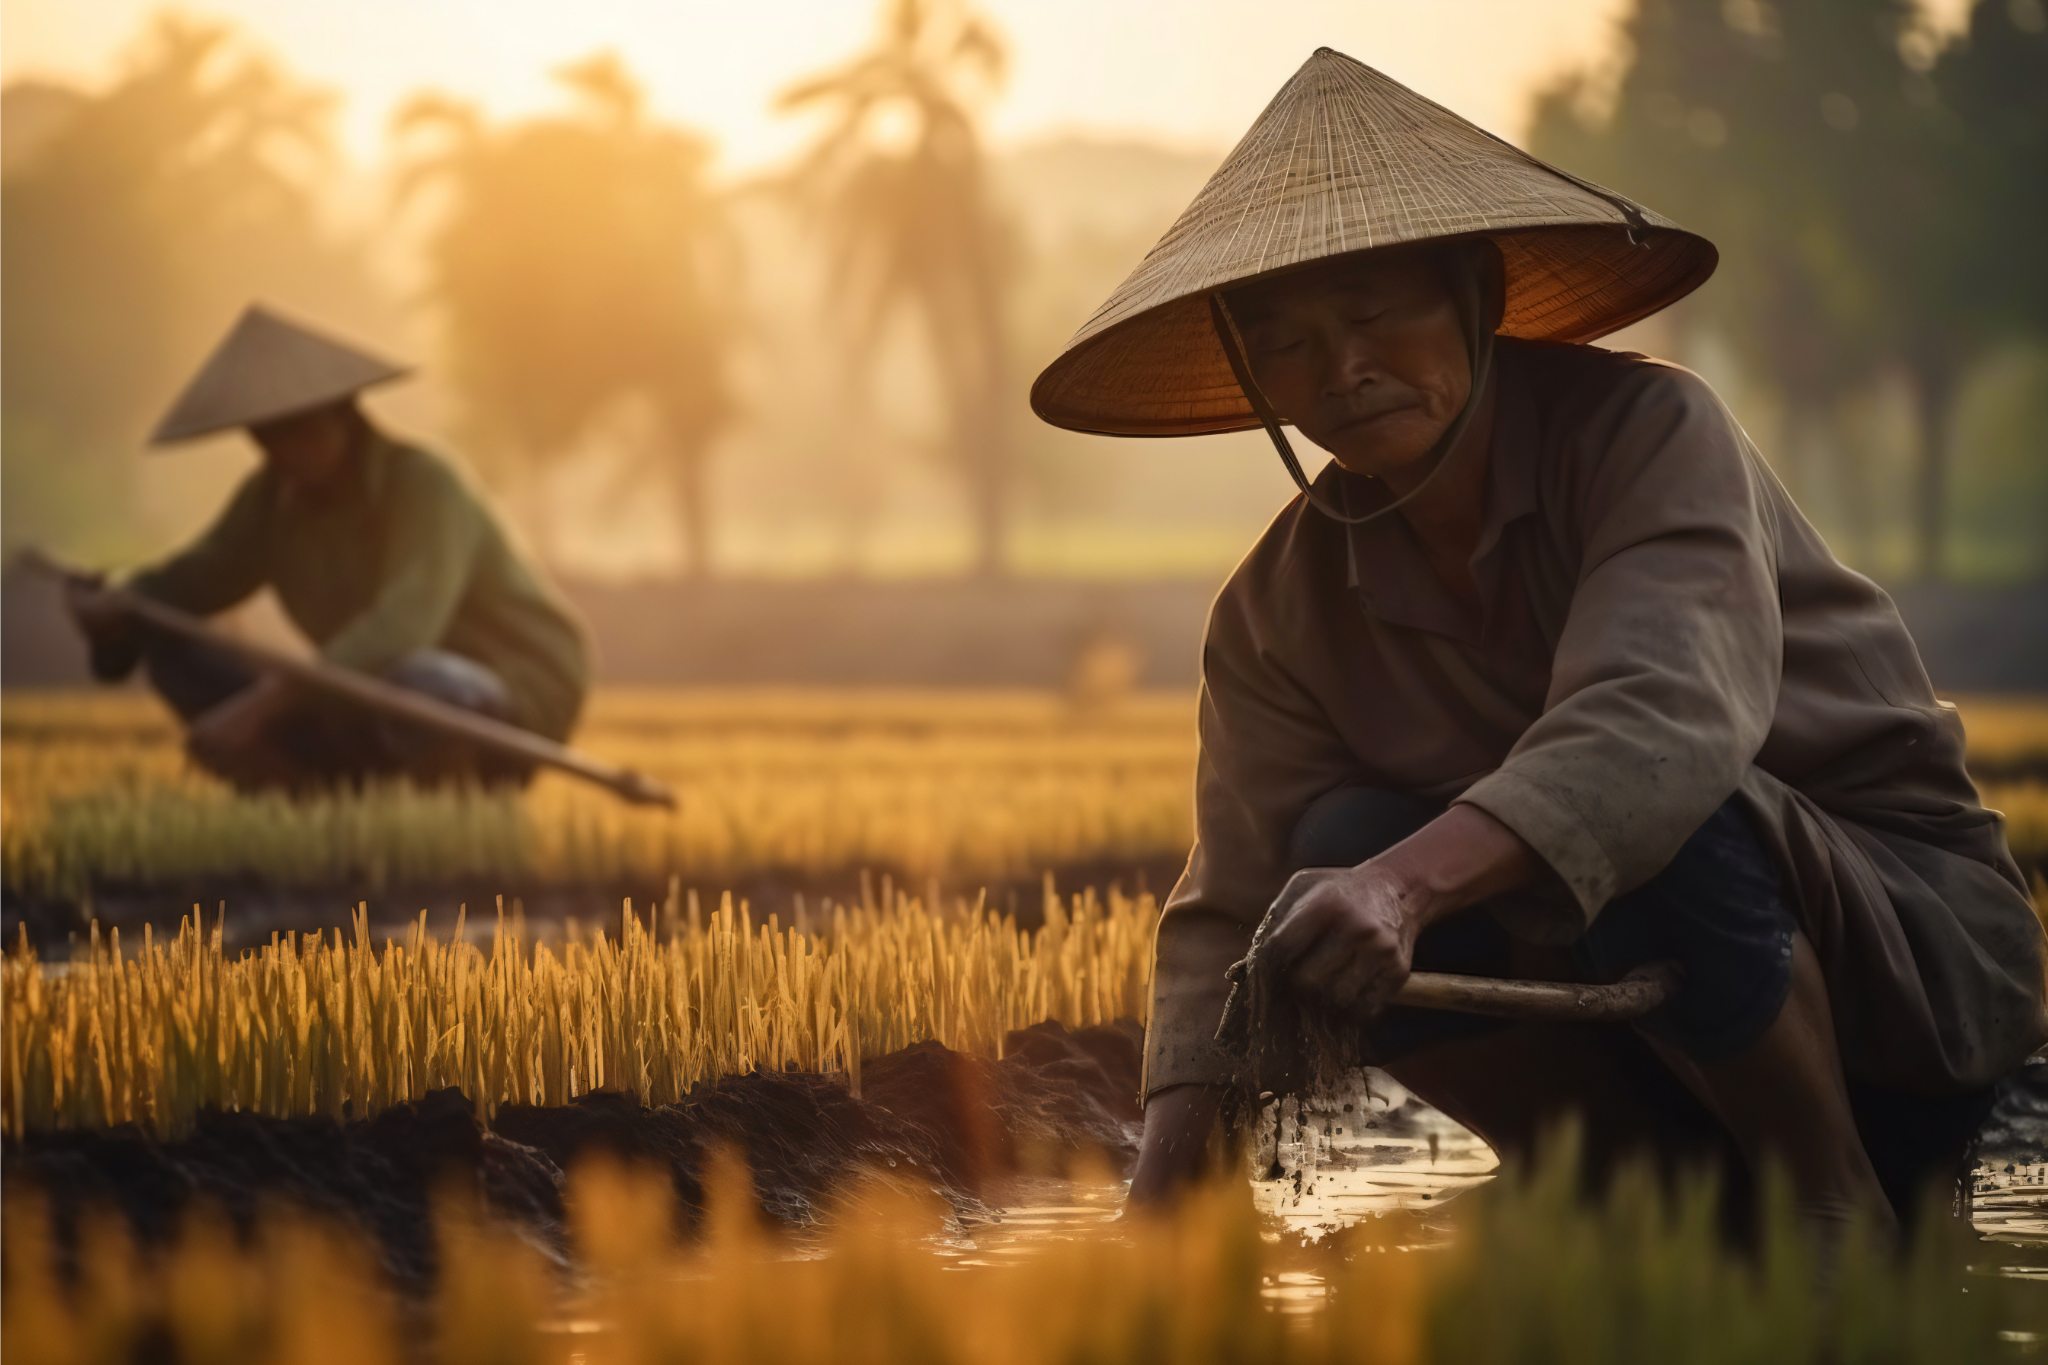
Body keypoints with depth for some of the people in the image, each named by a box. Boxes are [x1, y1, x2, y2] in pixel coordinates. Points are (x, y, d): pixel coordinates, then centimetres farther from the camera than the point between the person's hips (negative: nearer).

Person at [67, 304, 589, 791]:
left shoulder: (423, 484, -23)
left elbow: (402, 630, -36)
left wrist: (258, 706, -41)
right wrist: (108, 609, -17)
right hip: (386, 747, 7)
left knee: (400, 678, -42)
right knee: (169, 655, -2)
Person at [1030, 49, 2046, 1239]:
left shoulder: (1647, 430, -18)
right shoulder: (1287, 607, -1)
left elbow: (1663, 716, -37)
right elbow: (1234, 908, -7)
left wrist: (1410, 881, -54)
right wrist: (1166, 1183, -24)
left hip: (1923, 936, -5)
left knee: (1650, 831, -35)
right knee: (1341, 850, -19)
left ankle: (1845, 1227, -12)